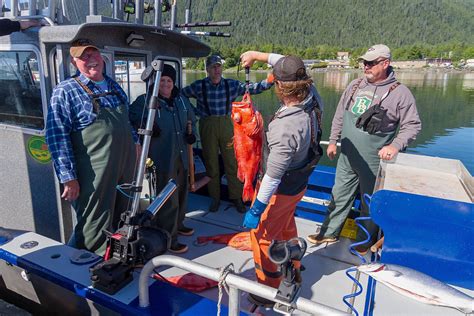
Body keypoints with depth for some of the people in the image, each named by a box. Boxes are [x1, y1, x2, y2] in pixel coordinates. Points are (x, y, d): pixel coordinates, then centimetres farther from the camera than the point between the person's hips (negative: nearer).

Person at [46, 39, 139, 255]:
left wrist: (134, 143, 22)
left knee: (121, 223, 20)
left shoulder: (114, 87, 13)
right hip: (94, 176, -7)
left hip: (125, 168, 7)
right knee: (95, 233, 2)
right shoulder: (65, 91, -8)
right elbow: (57, 136, -14)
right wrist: (69, 177, -18)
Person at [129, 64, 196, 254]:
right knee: (168, 198, -5)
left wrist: (191, 132, 7)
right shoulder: (144, 101, -10)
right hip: (162, 158, -7)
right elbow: (131, 118, -7)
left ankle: (178, 224, 42)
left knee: (181, 192, 20)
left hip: (181, 156, 7)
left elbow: (191, 119, 24)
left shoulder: (181, 100, 10)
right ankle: (168, 238, 8)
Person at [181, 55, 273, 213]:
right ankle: (215, 198, 23)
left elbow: (252, 88, -1)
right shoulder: (198, 86, -2)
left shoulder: (231, 85, 1)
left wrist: (271, 81, -10)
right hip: (207, 126, 0)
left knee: (232, 162, 3)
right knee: (211, 163, 8)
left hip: (226, 125, 1)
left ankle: (236, 197, 16)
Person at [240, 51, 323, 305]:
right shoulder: (312, 100, -13)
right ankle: (292, 272, 50)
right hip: (299, 183, 9)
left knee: (262, 236, 11)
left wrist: (256, 209, -22)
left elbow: (273, 176, -31)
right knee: (286, 228, 29)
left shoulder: (285, 128, -36)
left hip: (280, 190, -8)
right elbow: (292, 68, 5)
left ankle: (268, 290, 30)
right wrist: (258, 55, 7)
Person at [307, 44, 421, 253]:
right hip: (347, 159, 5)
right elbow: (339, 116, 13)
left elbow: (412, 125, -5)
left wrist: (396, 145, -20)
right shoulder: (355, 86, 5)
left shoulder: (400, 92, -9)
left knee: (370, 204, 13)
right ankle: (329, 232, 33)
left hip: (374, 163, -4)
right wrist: (333, 141, 12)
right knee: (339, 197, 16)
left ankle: (366, 240, 34)